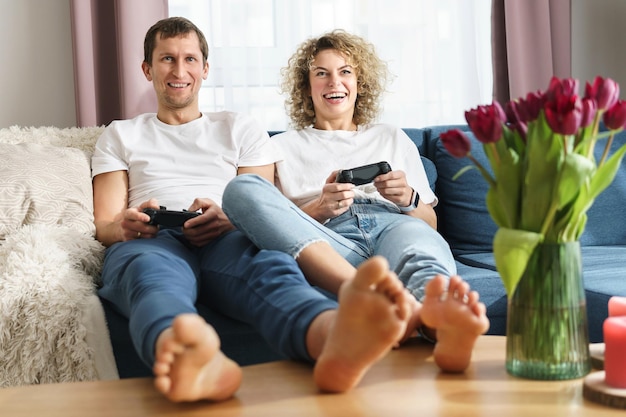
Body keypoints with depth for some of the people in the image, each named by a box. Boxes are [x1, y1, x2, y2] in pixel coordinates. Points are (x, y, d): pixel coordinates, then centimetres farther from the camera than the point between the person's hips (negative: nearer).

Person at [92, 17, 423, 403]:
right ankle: (179, 351, -78)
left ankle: (337, 341, -74)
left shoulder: (240, 129, 28)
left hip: (225, 241, 1)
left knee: (272, 265, -39)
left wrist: (229, 221, -10)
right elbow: (104, 224, 17)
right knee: (152, 271, -42)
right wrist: (124, 226, -10)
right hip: (151, 241, 0)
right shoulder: (120, 135, 29)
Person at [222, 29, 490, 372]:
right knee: (242, 188, -30)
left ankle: (440, 323, -75)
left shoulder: (393, 139, 33)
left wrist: (408, 200, 3)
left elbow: (430, 222, 27)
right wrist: (317, 210, -5)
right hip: (324, 246, -1)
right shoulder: (282, 147, 28)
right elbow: (268, 221, 15)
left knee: (421, 240, -37)